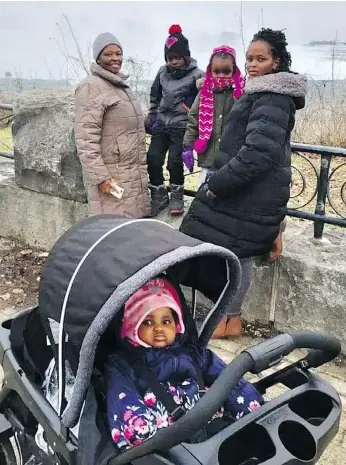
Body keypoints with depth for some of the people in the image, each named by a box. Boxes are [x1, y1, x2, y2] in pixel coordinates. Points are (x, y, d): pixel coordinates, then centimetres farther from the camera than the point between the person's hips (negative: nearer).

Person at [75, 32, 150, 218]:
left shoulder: (121, 85, 18)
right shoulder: (91, 87, -11)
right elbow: (86, 139, -19)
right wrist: (100, 176, -23)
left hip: (134, 173, 9)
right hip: (111, 175, -9)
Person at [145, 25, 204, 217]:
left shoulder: (196, 75, -8)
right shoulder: (163, 71, 9)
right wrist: (151, 115, 24)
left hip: (182, 126, -5)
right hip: (161, 123, 5)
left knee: (174, 161, -10)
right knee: (153, 159, -1)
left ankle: (177, 196, 13)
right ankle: (159, 195, 16)